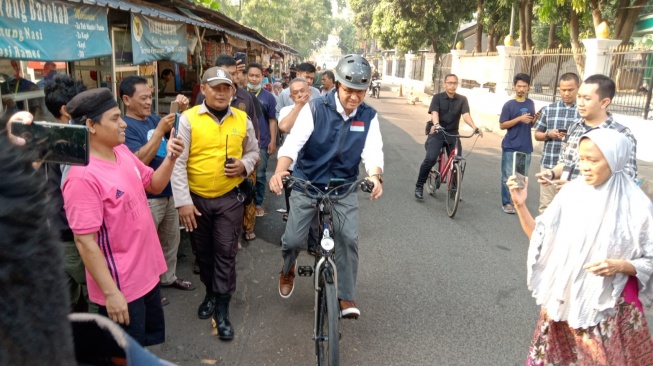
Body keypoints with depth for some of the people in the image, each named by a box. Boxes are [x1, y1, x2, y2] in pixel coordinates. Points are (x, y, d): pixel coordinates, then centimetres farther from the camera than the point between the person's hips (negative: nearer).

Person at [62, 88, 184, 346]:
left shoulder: (122, 151, -1)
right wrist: (110, 292, -22)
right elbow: (85, 241, -24)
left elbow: (155, 185, 12)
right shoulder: (83, 177, -26)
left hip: (146, 272, 8)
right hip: (120, 285, -8)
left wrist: (170, 158, -7)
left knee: (154, 338, 26)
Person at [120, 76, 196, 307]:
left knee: (172, 239, 21)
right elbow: (140, 160, -28)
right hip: (148, 198, -8)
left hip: (169, 192, 8)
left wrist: (184, 111, -1)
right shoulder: (125, 126, -16)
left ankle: (168, 278, 40)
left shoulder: (153, 118, 6)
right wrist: (160, 130, -29)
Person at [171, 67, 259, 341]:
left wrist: (245, 165, -9)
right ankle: (211, 293, 39)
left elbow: (253, 151, 14)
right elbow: (178, 162, -9)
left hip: (229, 198, 0)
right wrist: (183, 201, -14)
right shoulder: (188, 118, -8)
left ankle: (222, 308, 12)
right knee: (204, 252, 16)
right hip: (196, 199, 0)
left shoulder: (242, 120, 1)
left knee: (226, 253, 1)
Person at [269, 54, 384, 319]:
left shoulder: (369, 116, -5)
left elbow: (372, 151, -16)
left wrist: (375, 176, -39)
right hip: (307, 183, -1)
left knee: (349, 238, -11)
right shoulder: (315, 109, -14)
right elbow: (293, 142, -25)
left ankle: (346, 296, 8)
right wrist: (280, 171, -44)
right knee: (293, 239, -2)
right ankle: (288, 269, 35)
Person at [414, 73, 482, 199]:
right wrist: (436, 124, -42)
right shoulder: (437, 97, -3)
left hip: (453, 134, 3)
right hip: (437, 133, -3)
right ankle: (419, 186, -4)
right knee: (430, 158, -21)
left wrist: (474, 127, -32)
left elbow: (466, 115, -13)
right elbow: (434, 112, -19)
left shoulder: (462, 99, 2)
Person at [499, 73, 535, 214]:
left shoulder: (531, 104, 10)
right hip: (510, 147, -4)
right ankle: (506, 203, 10)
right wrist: (519, 119, -18)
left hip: (526, 147, 4)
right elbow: (502, 125, -8)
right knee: (508, 177, 0)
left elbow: (531, 123, 19)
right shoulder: (509, 105, -4)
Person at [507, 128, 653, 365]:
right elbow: (540, 238, -2)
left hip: (611, 308, -3)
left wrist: (620, 266, -24)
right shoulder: (570, 192, -6)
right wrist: (520, 205, -14)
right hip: (564, 301, 3)